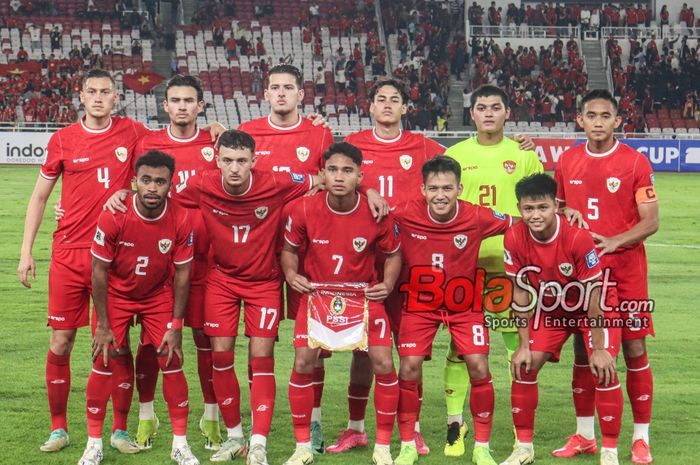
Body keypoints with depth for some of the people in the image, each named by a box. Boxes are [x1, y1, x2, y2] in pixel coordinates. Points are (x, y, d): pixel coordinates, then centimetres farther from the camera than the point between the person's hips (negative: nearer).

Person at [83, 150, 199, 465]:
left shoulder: (180, 221, -20)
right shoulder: (113, 217, -25)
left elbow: (181, 274, -9)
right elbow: (99, 271, -15)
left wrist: (176, 326, -9)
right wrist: (103, 325, -13)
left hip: (160, 295, 1)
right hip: (116, 295, -1)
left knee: (171, 361, -5)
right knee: (104, 362, -6)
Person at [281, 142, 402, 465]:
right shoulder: (304, 210, -15)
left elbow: (393, 254, 3)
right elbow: (289, 247, 3)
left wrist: (388, 283, -13)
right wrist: (291, 273, -15)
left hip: (365, 296, 0)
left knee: (383, 363, -10)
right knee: (303, 362, -11)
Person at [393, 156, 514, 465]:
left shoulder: (477, 217, -19)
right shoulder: (405, 215, -20)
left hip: (464, 303, 0)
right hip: (419, 301, 0)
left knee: (479, 367, -9)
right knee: (409, 367, -9)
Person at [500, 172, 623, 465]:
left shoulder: (578, 238, -33)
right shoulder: (514, 239, -21)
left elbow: (594, 295, -25)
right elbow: (521, 293, -10)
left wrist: (599, 349, -22)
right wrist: (524, 345, -10)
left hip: (591, 308, -4)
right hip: (549, 309, 4)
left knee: (603, 371, -19)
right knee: (524, 366, -6)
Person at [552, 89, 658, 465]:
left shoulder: (635, 162, -5)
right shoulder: (567, 162, 7)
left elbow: (650, 222, -8)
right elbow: (558, 209, 20)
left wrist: (614, 242, -21)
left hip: (626, 269, -3)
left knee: (634, 350, -2)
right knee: (582, 350, 7)